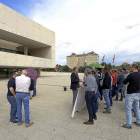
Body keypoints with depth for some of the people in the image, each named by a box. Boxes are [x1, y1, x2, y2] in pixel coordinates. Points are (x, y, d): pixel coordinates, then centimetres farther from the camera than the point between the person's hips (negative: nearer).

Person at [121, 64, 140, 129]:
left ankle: (128, 124, 11)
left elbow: (124, 82, -10)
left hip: (130, 94, -8)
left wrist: (127, 82, 10)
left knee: (128, 109, 3)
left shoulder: (131, 75, -22)